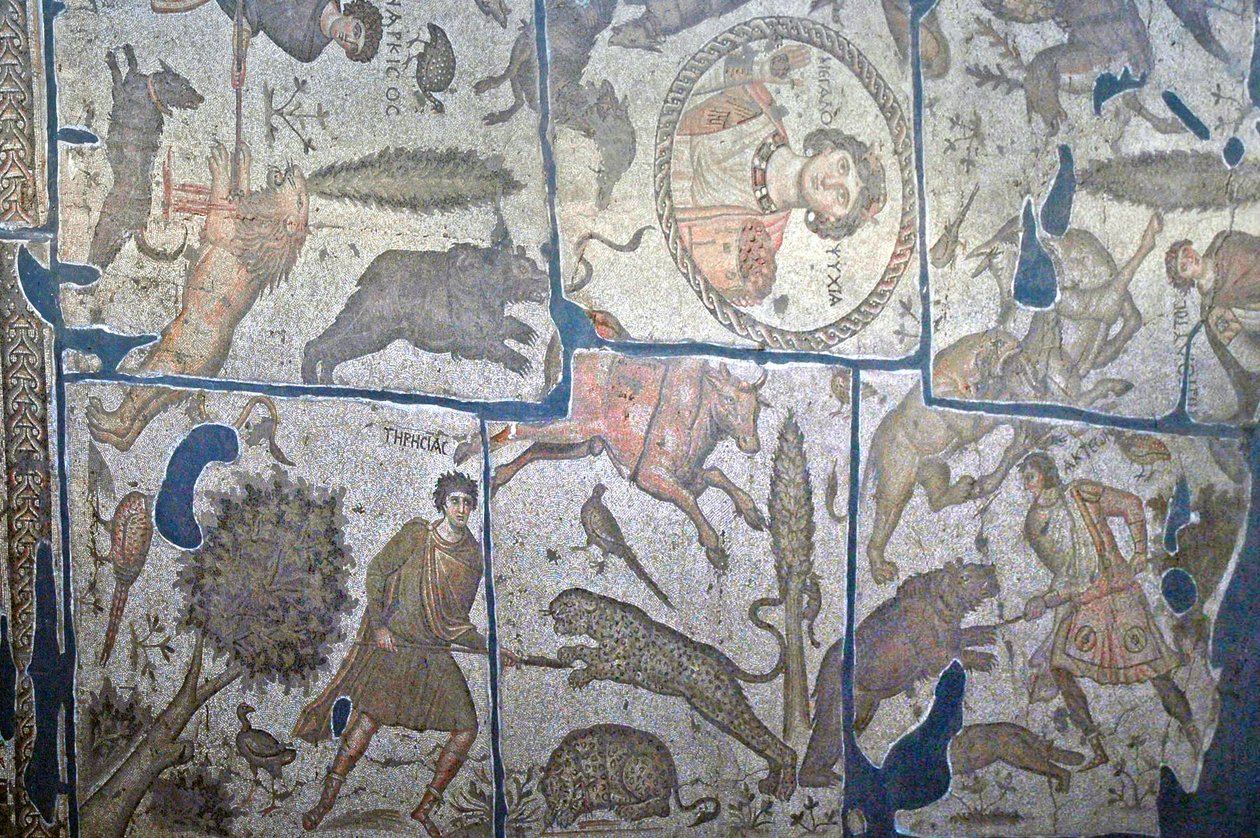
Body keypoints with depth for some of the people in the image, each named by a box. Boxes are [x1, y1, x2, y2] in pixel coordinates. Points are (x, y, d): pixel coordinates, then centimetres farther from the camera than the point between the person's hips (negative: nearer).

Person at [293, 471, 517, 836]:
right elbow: (376, 572, -2)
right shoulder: (416, 535, -1)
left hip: (435, 654, 4)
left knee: (466, 729, -6)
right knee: (370, 716, -18)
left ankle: (425, 809, 5)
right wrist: (378, 625, -11)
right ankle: (326, 800, -6)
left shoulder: (472, 556, 11)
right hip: (392, 642, -4)